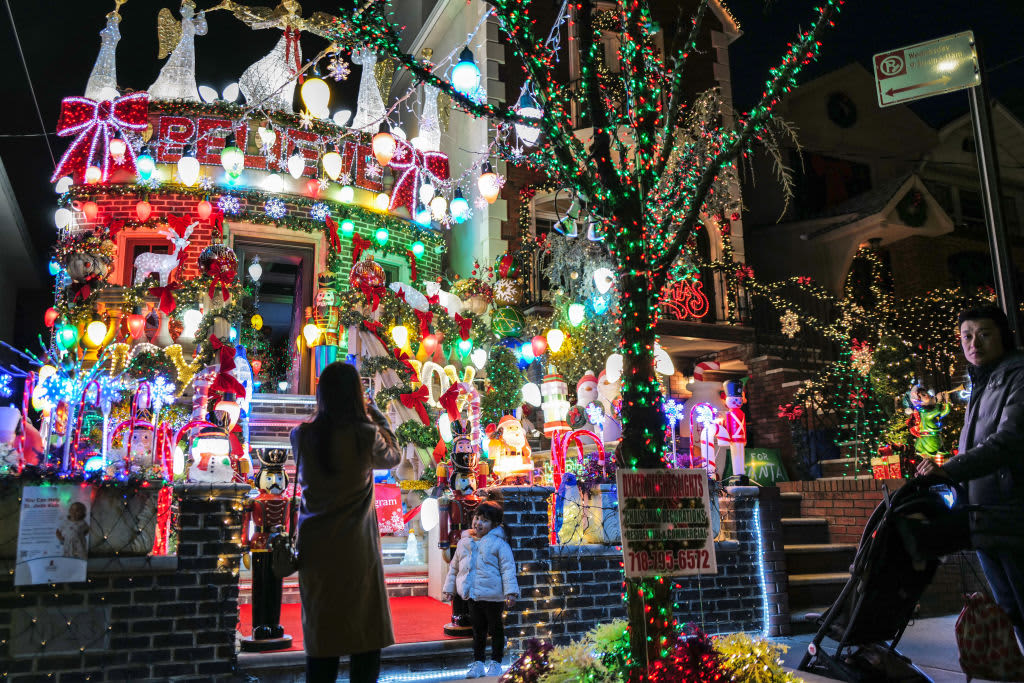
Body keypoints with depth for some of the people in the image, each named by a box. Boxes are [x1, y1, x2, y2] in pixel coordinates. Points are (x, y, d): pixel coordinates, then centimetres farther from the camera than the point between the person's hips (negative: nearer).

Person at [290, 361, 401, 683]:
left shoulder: (301, 435, -2)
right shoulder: (366, 435, -10)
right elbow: (393, 456, 10)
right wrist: (375, 415, 13)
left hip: (315, 548, 3)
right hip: (356, 549, -3)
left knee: (320, 634, 10)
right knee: (367, 633, 7)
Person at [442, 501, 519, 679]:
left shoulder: (498, 543, -9)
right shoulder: (464, 542, 6)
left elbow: (508, 569, -10)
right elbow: (454, 567, 17)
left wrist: (510, 592, -16)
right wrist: (449, 589, 17)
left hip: (492, 595, -4)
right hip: (472, 595, 4)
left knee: (495, 629, 9)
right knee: (478, 629, 14)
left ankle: (495, 663, 22)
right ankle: (478, 663, 23)